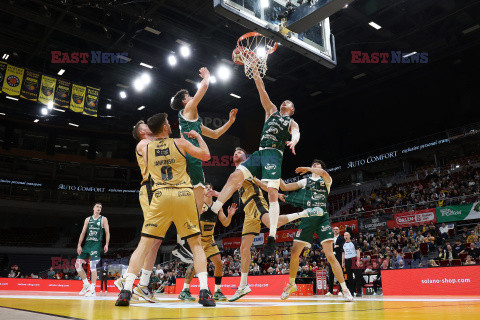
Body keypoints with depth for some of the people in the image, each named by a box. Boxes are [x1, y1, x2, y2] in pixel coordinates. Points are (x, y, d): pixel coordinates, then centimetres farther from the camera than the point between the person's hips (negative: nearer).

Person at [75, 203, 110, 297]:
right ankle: (86, 284, 18)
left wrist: (106, 244, -12)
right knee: (78, 264, 2)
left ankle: (92, 290, -10)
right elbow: (83, 233, 13)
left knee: (93, 265, -14)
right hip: (87, 244, 5)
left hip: (96, 244, -5)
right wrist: (79, 245, 5)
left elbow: (107, 233, 0)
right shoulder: (88, 219, 15)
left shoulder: (103, 219, 4)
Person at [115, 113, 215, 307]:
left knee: (144, 244, 7)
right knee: (196, 244, 8)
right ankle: (204, 291, -2)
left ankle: (126, 290, -2)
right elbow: (205, 155, 10)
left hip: (161, 196, 1)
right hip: (184, 195, -1)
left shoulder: (146, 149, 13)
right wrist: (198, 137, 27)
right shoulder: (180, 143, 5)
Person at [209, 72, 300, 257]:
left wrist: (293, 141, -30)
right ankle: (212, 212, -15)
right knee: (235, 176, -15)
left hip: (275, 155, -3)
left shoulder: (292, 123, 18)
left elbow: (296, 133, -5)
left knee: (272, 194, -16)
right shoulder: (272, 111, 27)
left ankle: (272, 237, -20)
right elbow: (262, 90, 20)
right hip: (260, 152, 4)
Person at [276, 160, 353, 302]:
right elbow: (284, 187, 16)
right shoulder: (305, 181, 21)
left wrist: (307, 168, -5)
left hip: (322, 217, -4)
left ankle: (345, 289, -4)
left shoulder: (326, 181, 10)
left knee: (330, 255, -14)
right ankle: (291, 284, 23)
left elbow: (324, 173, -16)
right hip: (307, 217, 4)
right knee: (294, 253, 1)